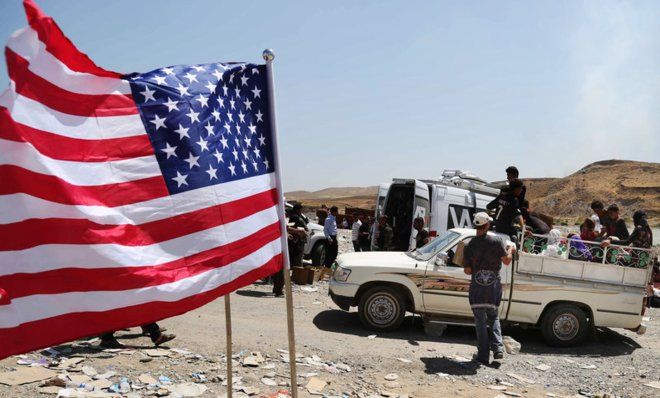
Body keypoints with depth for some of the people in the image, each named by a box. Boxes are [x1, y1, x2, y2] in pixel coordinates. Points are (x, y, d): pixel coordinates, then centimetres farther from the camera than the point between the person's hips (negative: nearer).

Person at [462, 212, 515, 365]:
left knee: (480, 321, 8)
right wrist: (510, 250, 17)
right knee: (494, 317, 20)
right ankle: (498, 348, 6)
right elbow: (506, 261, -2)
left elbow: (467, 270, -2)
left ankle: (483, 355, 11)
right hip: (494, 285, 0)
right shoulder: (496, 240, -8)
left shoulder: (469, 246, -3)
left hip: (477, 285, 0)